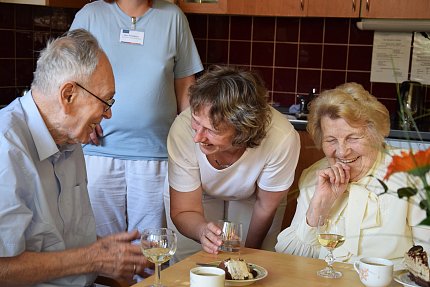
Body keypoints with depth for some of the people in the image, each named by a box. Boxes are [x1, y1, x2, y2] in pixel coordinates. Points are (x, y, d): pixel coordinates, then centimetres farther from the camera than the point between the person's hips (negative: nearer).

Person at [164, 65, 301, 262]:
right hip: (197, 197, 0)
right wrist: (203, 231, -48)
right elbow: (184, 211, -26)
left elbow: (265, 206, -19)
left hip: (251, 197, 0)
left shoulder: (282, 139, -39)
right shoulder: (182, 130, -38)